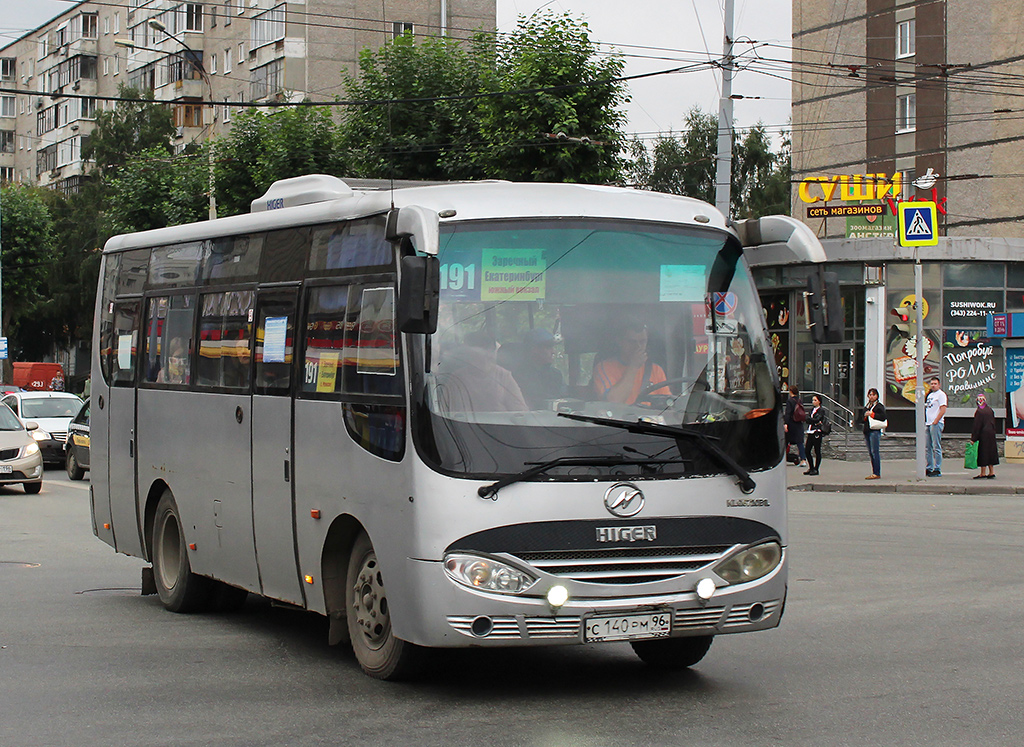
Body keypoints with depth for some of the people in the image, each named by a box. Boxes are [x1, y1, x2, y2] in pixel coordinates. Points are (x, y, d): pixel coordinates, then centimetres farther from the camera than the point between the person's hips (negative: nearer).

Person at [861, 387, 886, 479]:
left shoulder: (879, 406, 0)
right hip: (867, 431, 8)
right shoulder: (866, 407, 22)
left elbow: (883, 417, -13)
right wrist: (865, 416, -2)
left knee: (875, 452, -12)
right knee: (871, 453, 8)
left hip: (875, 431, -8)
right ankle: (874, 472, 11)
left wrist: (872, 414, -12)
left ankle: (877, 473, -12)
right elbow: (861, 419, 20)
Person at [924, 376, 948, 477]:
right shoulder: (930, 395, 20)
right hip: (928, 423, 9)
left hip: (936, 424, -9)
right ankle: (929, 469, 16)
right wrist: (925, 422, 13)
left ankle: (937, 470, -5)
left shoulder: (941, 394, -6)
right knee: (927, 447, 10)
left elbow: (943, 410, -15)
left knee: (936, 447, -7)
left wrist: (935, 422, -18)